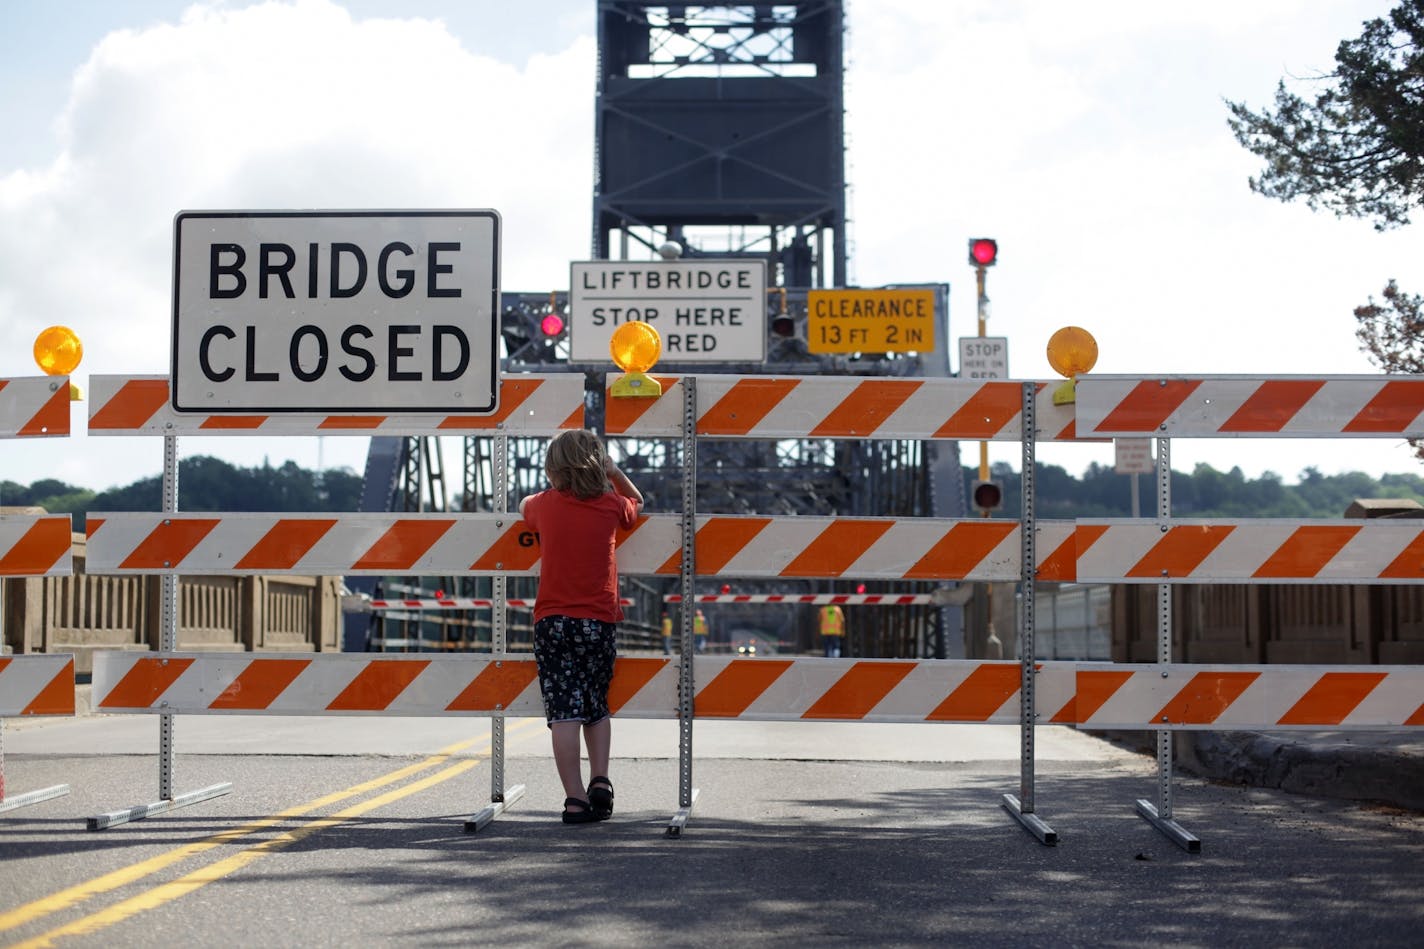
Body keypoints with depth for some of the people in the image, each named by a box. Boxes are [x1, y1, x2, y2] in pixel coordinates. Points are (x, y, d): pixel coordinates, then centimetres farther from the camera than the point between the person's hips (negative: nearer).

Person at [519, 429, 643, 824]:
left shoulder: (545, 504, 2)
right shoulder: (611, 506, 3)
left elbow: (524, 507, 27)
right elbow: (636, 502, 28)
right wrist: (613, 472, 21)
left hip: (553, 621, -1)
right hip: (599, 621, 2)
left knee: (564, 711, -5)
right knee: (597, 707, 19)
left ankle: (575, 798, -10)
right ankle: (600, 780, 4)